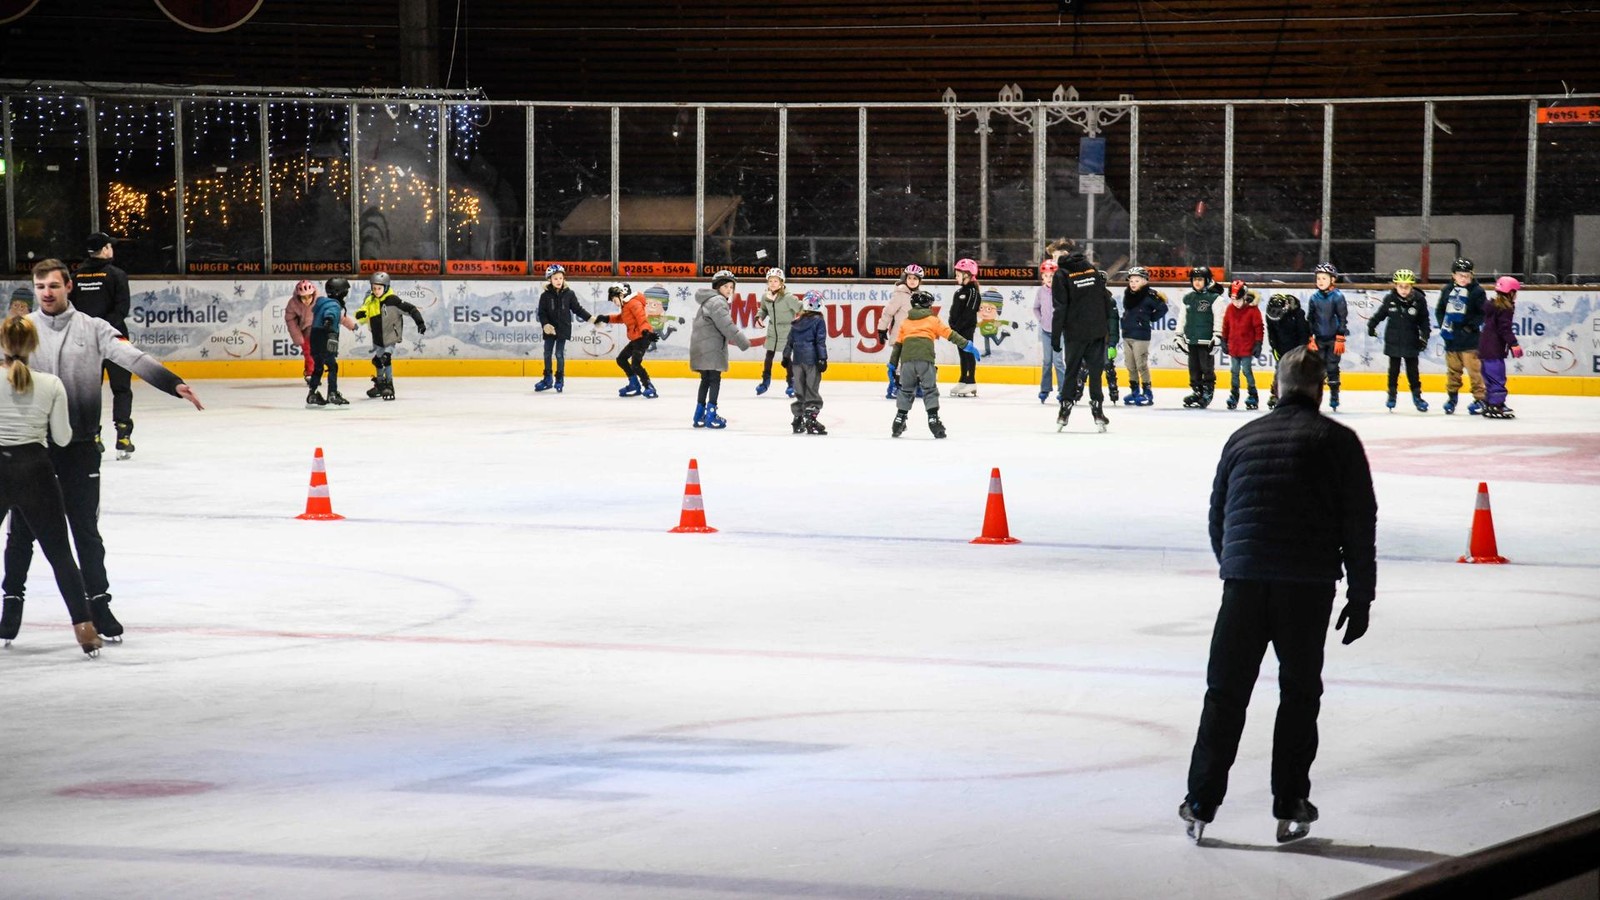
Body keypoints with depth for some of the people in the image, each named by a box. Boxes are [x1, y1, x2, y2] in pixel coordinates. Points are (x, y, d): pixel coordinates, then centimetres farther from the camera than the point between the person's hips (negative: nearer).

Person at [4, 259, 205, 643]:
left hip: (79, 446, 0)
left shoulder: (92, 329, 0)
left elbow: (133, 358, -11)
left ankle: (98, 603, 16)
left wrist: (174, 384, -24)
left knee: (86, 528, 7)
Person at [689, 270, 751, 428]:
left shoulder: (711, 301, 21)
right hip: (710, 349, -10)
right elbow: (726, 325, -20)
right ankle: (711, 416, -9)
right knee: (714, 380, -7)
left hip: (703, 349, 10)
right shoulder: (717, 302, -13)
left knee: (706, 380, 15)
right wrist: (743, 342, -18)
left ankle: (699, 416, 19)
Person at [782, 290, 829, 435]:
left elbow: (789, 341, 13)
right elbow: (820, 342, -10)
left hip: (797, 360, 5)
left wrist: (786, 357, 21)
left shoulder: (797, 323, 10)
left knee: (799, 391, 11)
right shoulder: (818, 321, -5)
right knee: (812, 390, -4)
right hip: (812, 360, -5)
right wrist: (822, 359, -9)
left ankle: (798, 419, 14)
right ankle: (811, 419, -9)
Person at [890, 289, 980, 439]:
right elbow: (950, 334, 12)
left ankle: (900, 418, 11)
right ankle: (933, 418, -7)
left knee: (906, 390, 14)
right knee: (929, 390, 1)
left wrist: (893, 364, 28)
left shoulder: (905, 323, 25)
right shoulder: (933, 320, 16)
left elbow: (897, 345, 24)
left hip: (907, 360, 3)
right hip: (925, 359, -3)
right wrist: (967, 345, 14)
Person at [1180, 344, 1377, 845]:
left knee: (1225, 691, 8)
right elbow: (1359, 523, 0)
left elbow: (1217, 518, 17)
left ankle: (1201, 804, 7)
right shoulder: (1337, 440, 3)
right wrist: (1360, 596, 5)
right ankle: (1290, 808, 13)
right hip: (1309, 584, -2)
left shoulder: (1243, 438, 13)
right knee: (1299, 692, 11)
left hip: (1244, 578, 2)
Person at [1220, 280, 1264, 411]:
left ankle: (1253, 396, 7)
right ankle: (1233, 395, 20)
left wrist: (1258, 344, -9)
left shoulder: (1252, 309, -11)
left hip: (1247, 348, -5)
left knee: (1247, 371, -4)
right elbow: (1225, 325, 13)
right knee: (1234, 371, 10)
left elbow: (1259, 328, -8)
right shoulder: (1230, 308, 3)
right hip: (1233, 347, 5)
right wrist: (1224, 341, 13)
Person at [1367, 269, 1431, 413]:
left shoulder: (1419, 300, -10)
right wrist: (1371, 325, 10)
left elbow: (1424, 320, -2)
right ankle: (1392, 394, 22)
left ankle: (1417, 395, 17)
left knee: (1412, 369, 6)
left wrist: (1424, 335, -7)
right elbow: (1380, 313, 8)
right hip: (1393, 340, 1)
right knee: (1394, 369, 10)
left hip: (1411, 341, -1)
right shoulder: (1389, 299, -8)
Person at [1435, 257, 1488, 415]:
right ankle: (1451, 396, 28)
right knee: (1453, 369, 14)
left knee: (1474, 369, -6)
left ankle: (1479, 398, 0)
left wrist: (1471, 325, -14)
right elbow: (1439, 310, 15)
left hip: (1469, 339, -4)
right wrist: (1443, 325, 0)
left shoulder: (1477, 291, -5)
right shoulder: (1447, 290, 7)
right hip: (1451, 338, 4)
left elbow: (1484, 313, -6)